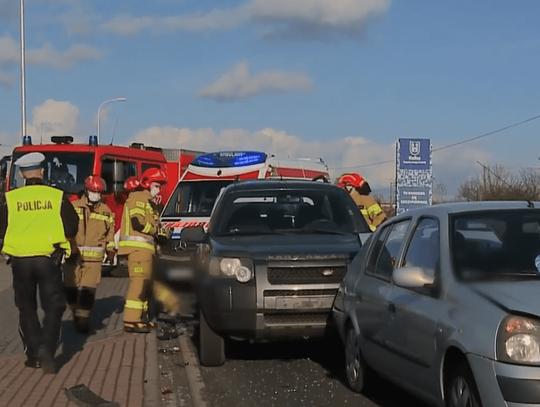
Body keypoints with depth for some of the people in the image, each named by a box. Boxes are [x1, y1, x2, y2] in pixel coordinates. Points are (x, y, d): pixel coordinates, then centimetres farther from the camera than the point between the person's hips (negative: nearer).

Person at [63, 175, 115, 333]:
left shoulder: (106, 211, 11)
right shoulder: (73, 207, 3)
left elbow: (109, 232, 18)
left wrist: (110, 248, 8)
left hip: (94, 258, 1)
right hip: (74, 256, -1)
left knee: (88, 290, -6)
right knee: (71, 288, 4)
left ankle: (83, 319, -1)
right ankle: (76, 312, 28)